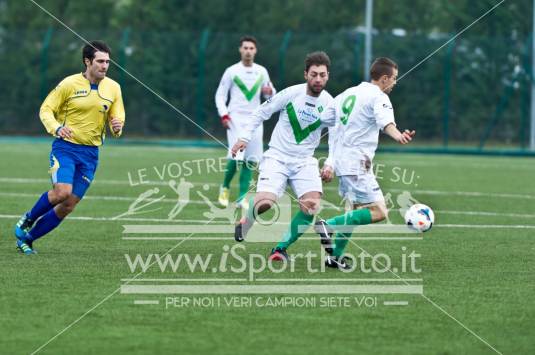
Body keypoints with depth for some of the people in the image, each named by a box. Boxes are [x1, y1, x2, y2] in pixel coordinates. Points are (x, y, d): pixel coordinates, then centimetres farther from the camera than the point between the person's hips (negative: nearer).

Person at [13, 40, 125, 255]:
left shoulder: (113, 88, 4)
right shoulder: (70, 84, -8)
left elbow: (117, 119, 12)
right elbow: (46, 109, -3)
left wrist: (117, 127, -13)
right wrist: (56, 128, -23)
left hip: (90, 153, 4)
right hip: (66, 147, -4)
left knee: (68, 206, 0)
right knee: (62, 192, -25)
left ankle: (27, 238, 16)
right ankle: (28, 219, 3)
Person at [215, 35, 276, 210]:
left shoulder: (261, 71, 9)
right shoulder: (232, 71, 1)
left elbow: (270, 94, 18)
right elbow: (220, 94, 4)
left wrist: (269, 92, -6)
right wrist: (223, 115, -9)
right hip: (235, 118, -3)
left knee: (250, 160, -1)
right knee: (236, 156, -17)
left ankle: (242, 198, 5)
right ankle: (225, 187, 8)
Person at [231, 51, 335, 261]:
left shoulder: (329, 105, -5)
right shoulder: (291, 94, -10)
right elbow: (262, 112, 3)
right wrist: (245, 137, -2)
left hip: (305, 162, 2)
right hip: (277, 157, -2)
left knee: (312, 207, -21)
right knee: (264, 204, -23)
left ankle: (281, 248, -1)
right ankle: (245, 223, 15)